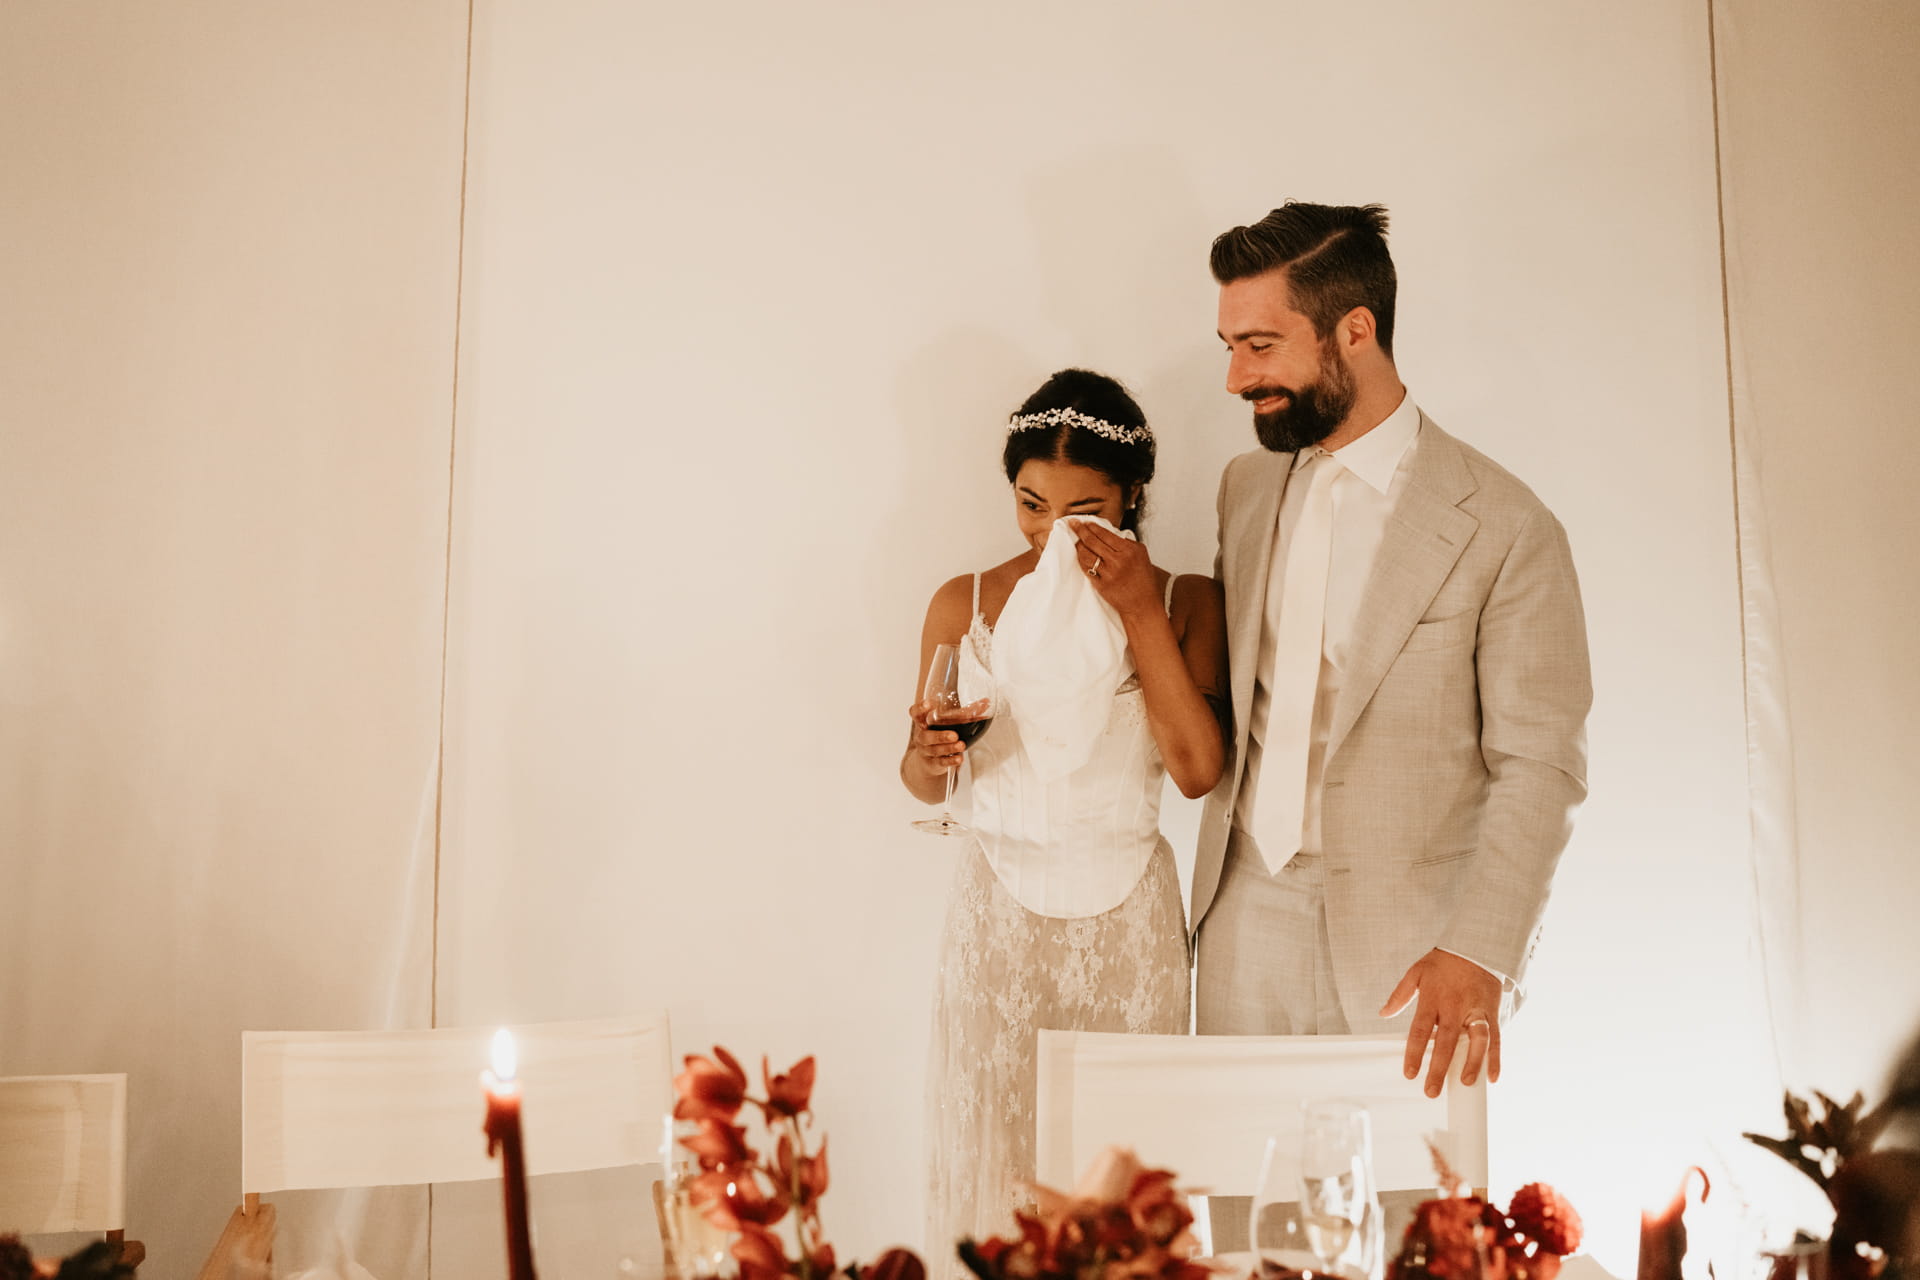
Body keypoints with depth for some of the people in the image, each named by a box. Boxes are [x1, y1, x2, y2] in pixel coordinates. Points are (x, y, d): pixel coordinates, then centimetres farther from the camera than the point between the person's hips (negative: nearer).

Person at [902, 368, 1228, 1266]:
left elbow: (1198, 770, -14)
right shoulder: (965, 604, 1)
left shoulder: (1185, 602, -1)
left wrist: (1141, 613, -15)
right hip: (999, 913, 0)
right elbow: (923, 783, 7)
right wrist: (931, 754, -17)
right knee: (993, 1161, 6)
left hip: (1128, 920, 0)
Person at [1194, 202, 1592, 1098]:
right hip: (1246, 919, 4)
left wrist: (1480, 953, -19)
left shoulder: (1503, 528, -10)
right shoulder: (1246, 486, 9)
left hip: (1405, 943, -4)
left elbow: (1540, 766, -11)